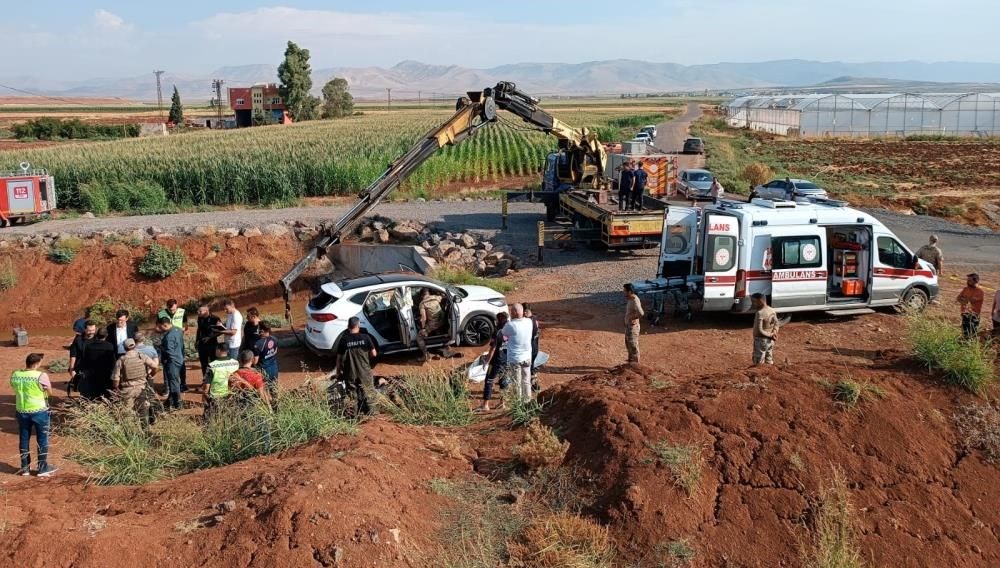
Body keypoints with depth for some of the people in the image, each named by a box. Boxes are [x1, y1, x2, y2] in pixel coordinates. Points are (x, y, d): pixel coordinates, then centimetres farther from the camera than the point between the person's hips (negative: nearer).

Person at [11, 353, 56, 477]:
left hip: (21, 411, 4)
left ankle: (25, 467, 24)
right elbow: (50, 392, -6)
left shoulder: (14, 375, -4)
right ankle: (43, 468, 15)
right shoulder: (41, 376, -18)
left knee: (24, 439, 16)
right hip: (39, 411, -4)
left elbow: (15, 388, 13)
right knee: (42, 439, 9)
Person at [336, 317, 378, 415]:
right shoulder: (365, 338, -11)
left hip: (350, 373, 1)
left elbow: (339, 358, -5)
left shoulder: (344, 340, -10)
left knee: (352, 393, 14)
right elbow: (374, 354, -6)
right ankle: (371, 411, 25)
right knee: (368, 392, 17)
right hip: (364, 372, 0)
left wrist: (338, 371, 8)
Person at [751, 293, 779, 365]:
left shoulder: (759, 313, -20)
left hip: (761, 340, -8)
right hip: (770, 341, 8)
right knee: (769, 362, 15)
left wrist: (770, 335, -13)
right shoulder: (772, 311, 4)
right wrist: (774, 332, -5)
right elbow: (776, 324, 10)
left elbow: (759, 330, -23)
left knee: (758, 364, -2)